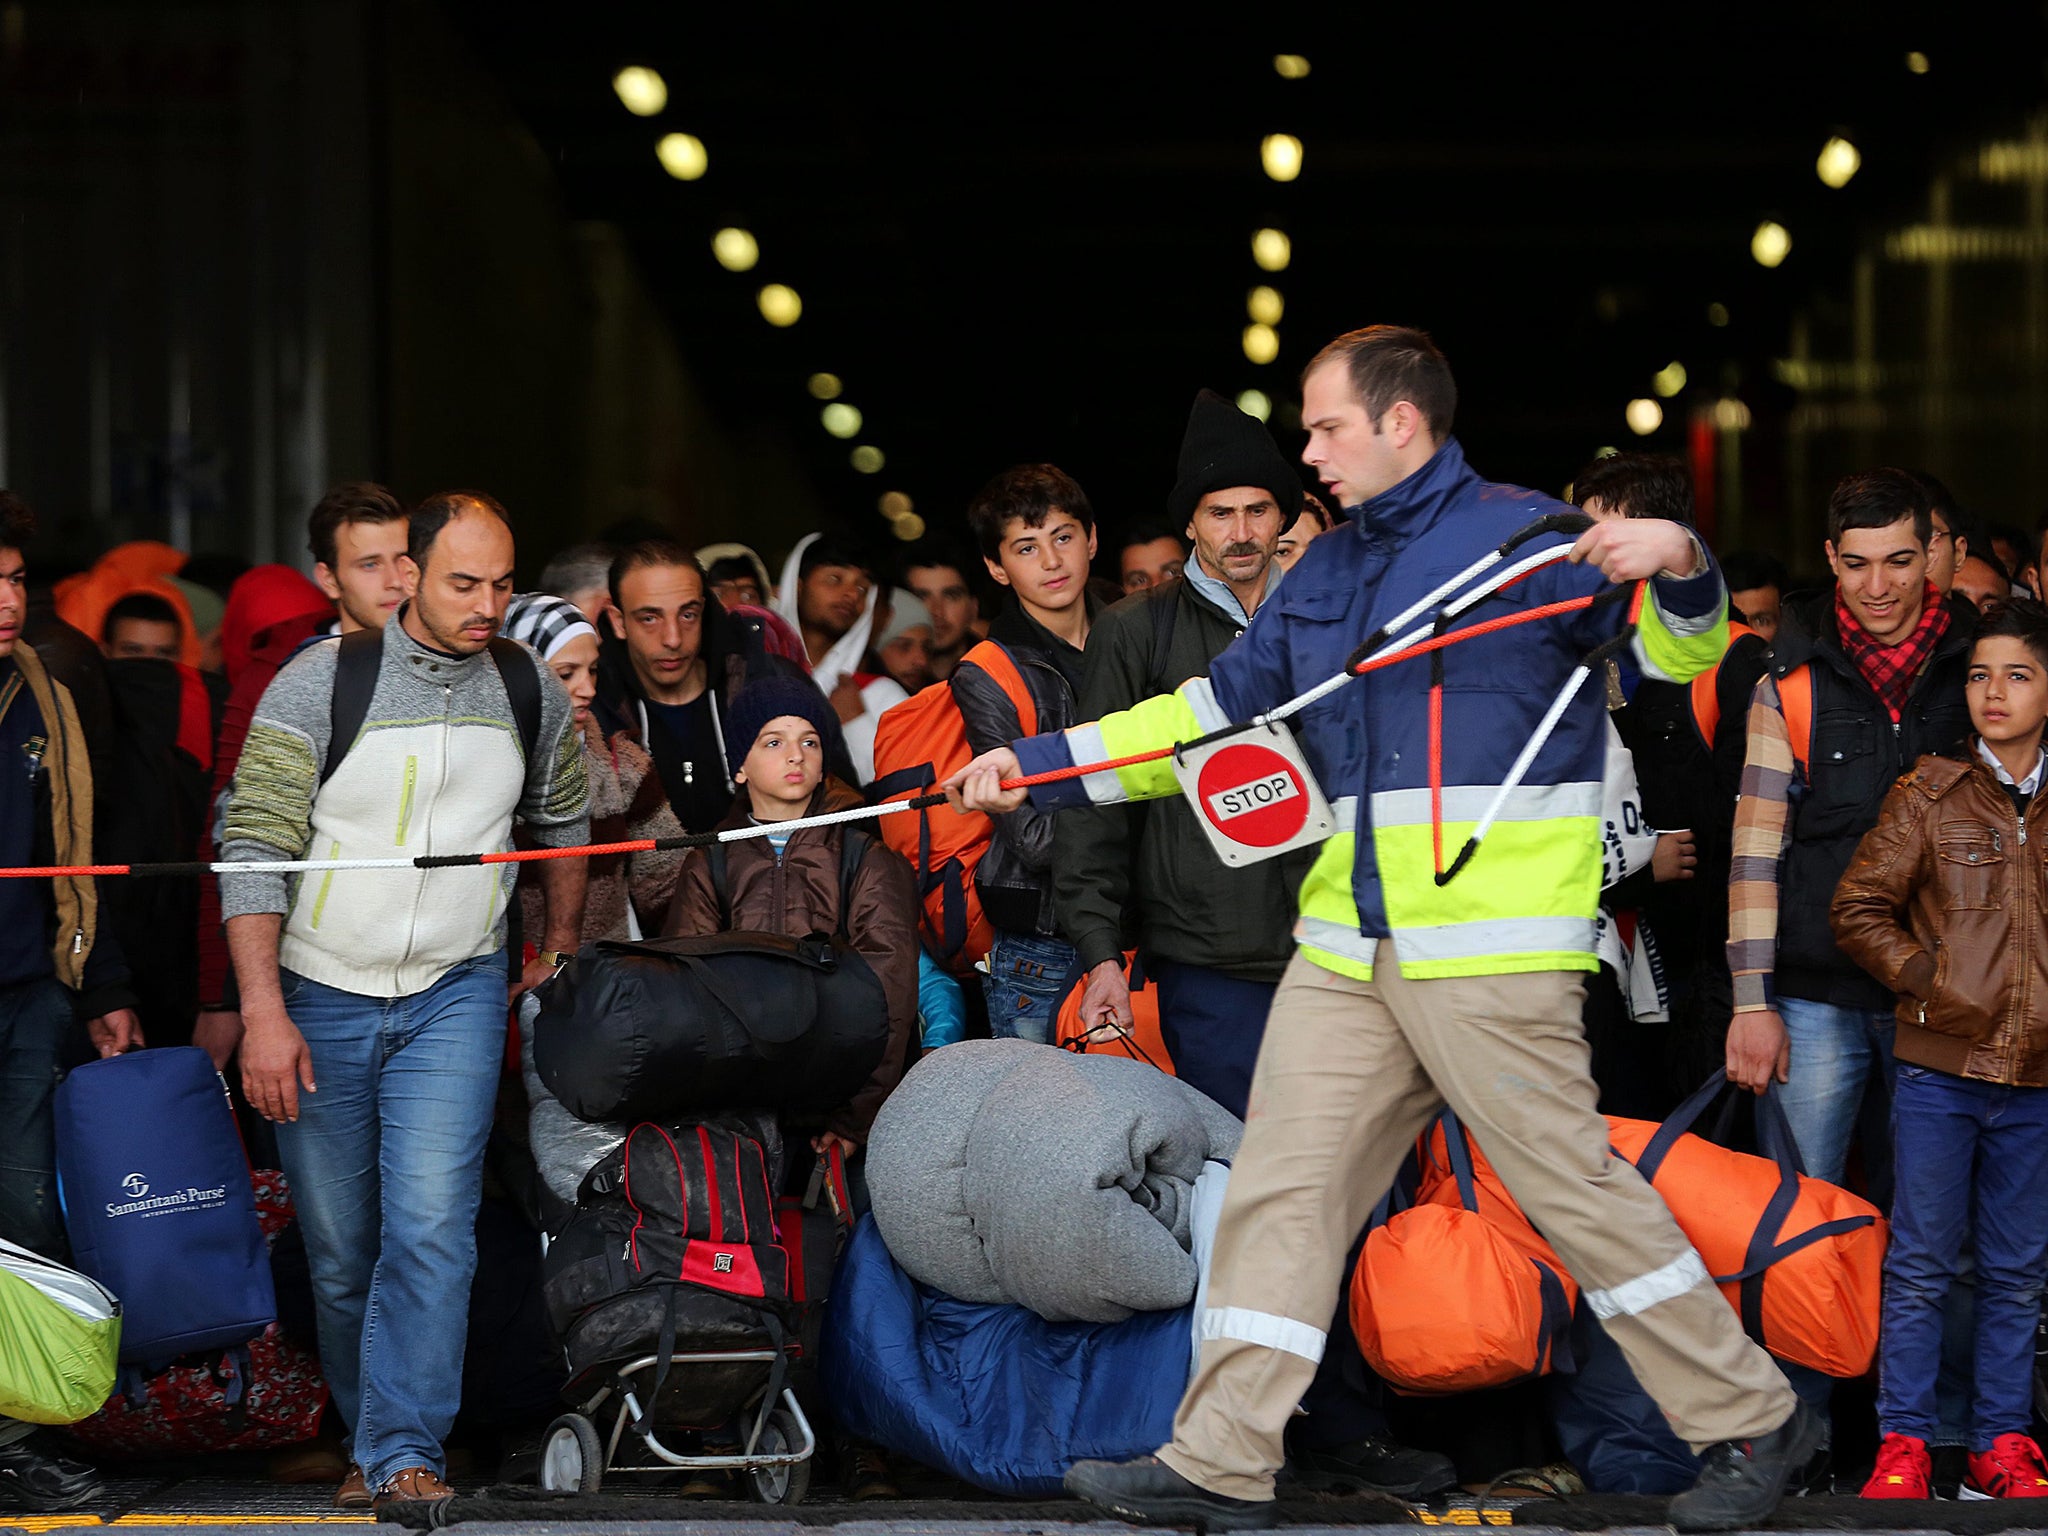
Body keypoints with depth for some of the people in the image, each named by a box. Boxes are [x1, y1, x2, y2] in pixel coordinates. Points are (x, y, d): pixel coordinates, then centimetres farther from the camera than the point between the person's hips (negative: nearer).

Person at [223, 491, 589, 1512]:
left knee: (430, 1227, -14)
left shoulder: (531, 691, 1)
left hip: (457, 996, 1)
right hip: (321, 996, -1)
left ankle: (404, 1456, -13)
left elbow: (562, 822, 21)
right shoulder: (317, 685, -10)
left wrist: (561, 954, 22)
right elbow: (255, 852, -12)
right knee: (338, 1249, 6)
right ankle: (365, 1436, 23)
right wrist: (263, 1014, -18)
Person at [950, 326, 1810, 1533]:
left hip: (1494, 952, -7)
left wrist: (1677, 565, -29)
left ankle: (1752, 1421, 7)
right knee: (1282, 1190, 5)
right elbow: (1215, 710, 26)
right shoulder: (1329, 574, 19)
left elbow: (1682, 648, -6)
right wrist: (1037, 768, 21)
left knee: (1573, 1184, -5)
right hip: (1348, 954, 8)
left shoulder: (1519, 533, -3)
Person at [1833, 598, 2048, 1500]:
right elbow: (1858, 910, 2)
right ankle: (1903, 1444, 8)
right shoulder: (1929, 794, 2)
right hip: (1941, 1064, -2)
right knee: (1921, 1265, 2)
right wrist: (1929, 981, -7)